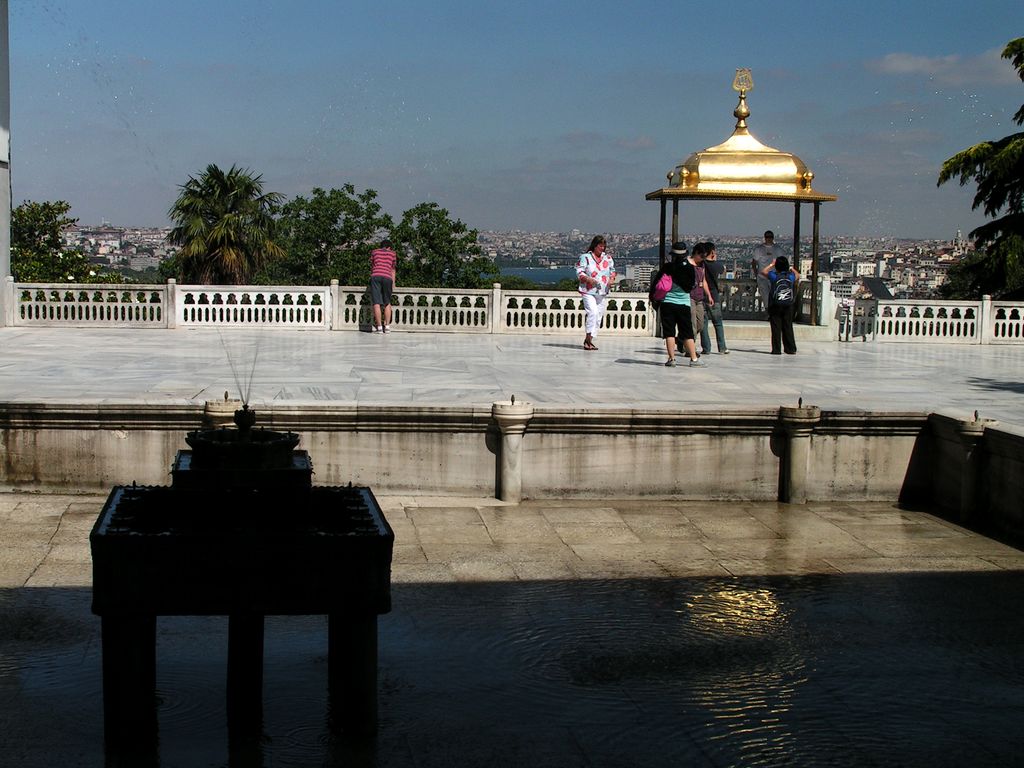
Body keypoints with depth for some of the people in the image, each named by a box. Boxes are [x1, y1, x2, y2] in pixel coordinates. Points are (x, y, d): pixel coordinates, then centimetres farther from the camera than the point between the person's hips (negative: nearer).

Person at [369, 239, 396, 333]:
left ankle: (379, 327, -10)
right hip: (387, 277, 1)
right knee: (387, 303, 12)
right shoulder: (392, 253, 22)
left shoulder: (374, 252, 22)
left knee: (376, 303, -4)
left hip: (375, 276, -1)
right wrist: (393, 283, 27)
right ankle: (387, 326, 4)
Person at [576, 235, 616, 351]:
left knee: (599, 315, 5)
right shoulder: (585, 257, -2)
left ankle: (589, 341, 13)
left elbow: (612, 270, 22)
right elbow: (579, 272, -5)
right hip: (588, 291, -6)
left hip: (602, 292, 6)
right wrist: (588, 279, -20)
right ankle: (588, 339, -17)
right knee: (593, 313, -21)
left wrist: (612, 279, 1)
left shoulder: (608, 258, 12)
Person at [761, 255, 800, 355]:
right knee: (788, 328, 9)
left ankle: (776, 349, -3)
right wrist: (791, 268, 36)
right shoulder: (791, 276, 0)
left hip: (775, 306, -3)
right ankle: (791, 349, 11)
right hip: (788, 306, 3)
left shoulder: (774, 276, -8)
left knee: (776, 328, -1)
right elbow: (798, 276, 25)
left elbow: (763, 271, 11)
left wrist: (771, 265, 23)